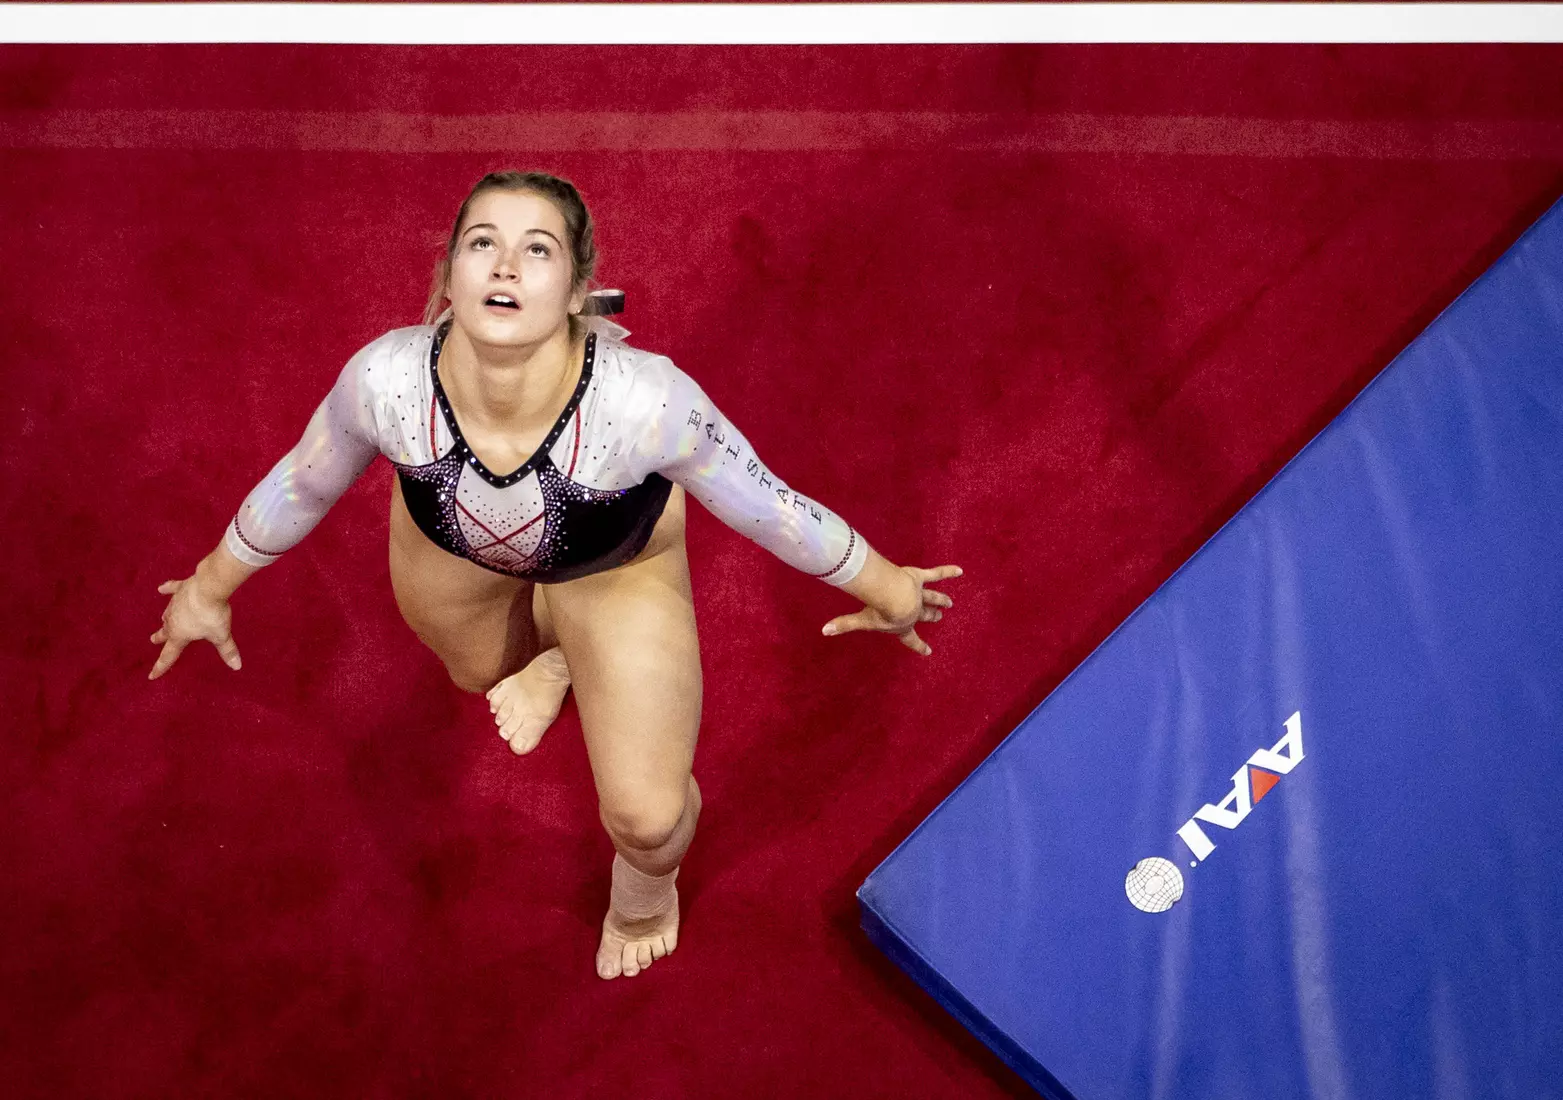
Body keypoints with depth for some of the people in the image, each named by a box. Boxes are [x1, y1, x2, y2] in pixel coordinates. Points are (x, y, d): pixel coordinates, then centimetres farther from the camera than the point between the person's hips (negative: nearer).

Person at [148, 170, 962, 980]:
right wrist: (210, 589, 3)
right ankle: (548, 657, 71)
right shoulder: (385, 380, -37)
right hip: (452, 539, 2)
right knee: (478, 672, 33)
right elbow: (299, 487, -14)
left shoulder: (645, 402, -44)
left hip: (615, 563, -2)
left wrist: (885, 590, -8)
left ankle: (644, 885, 39)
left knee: (645, 815, -1)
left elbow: (770, 508, -25)